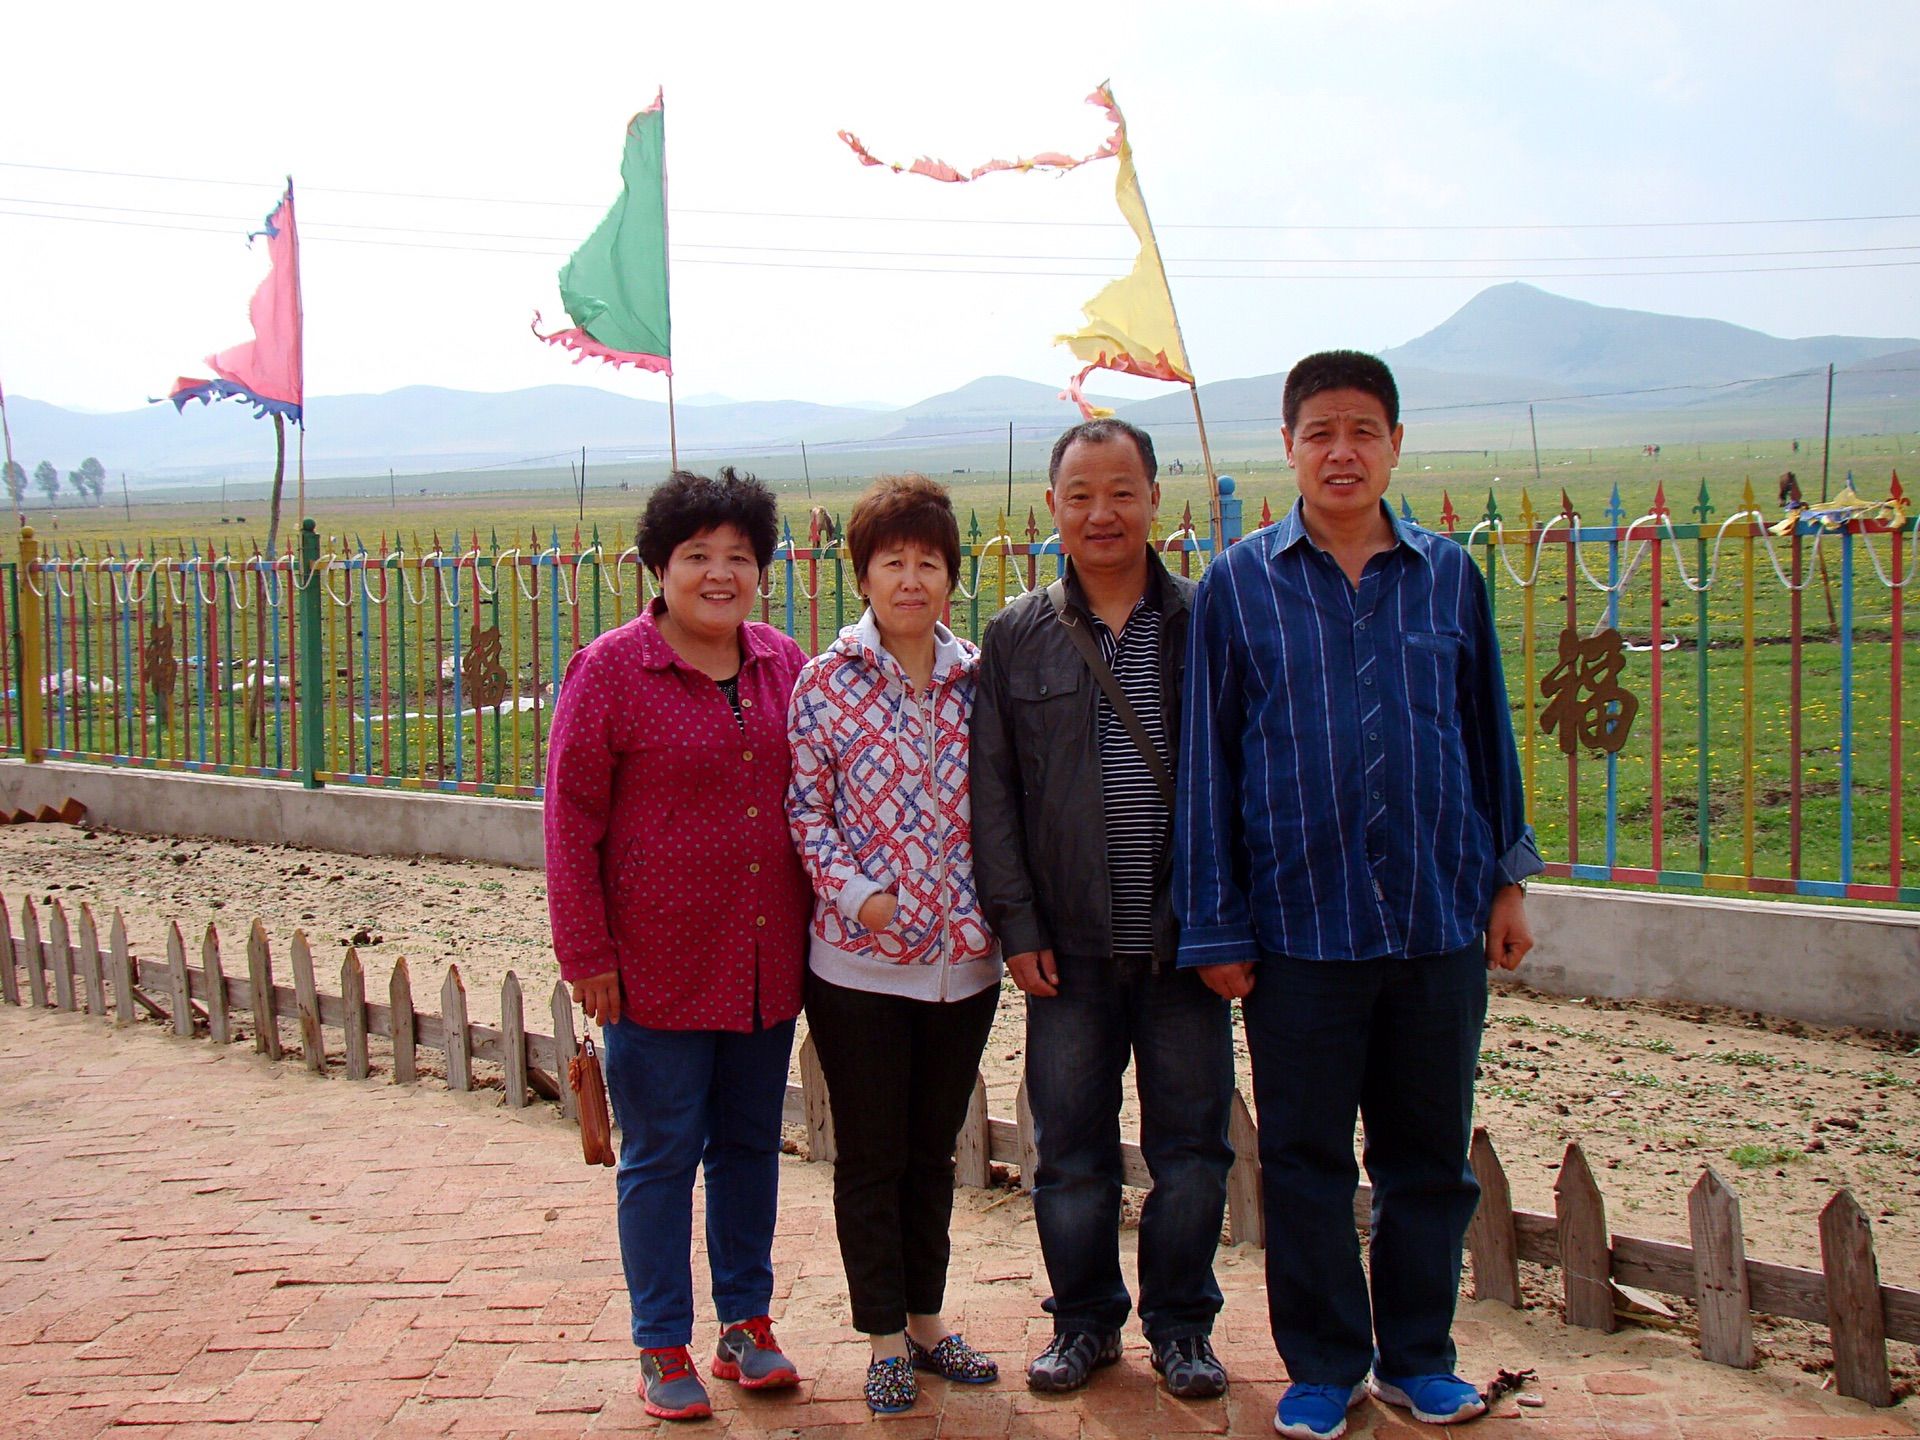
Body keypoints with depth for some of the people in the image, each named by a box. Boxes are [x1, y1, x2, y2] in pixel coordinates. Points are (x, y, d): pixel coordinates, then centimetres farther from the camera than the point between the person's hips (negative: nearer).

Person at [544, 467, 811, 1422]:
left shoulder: (782, 666, 6)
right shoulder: (611, 669, -8)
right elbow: (570, 819, -7)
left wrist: (815, 918, 11)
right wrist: (586, 953, -10)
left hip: (766, 964, 5)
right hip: (658, 966, -4)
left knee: (751, 1144, 14)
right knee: (662, 1155, 5)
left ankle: (746, 1324, 29)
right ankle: (663, 1351, 17)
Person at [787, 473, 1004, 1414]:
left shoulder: (977, 681, 3)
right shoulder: (826, 683, -5)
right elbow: (804, 805, -5)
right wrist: (855, 890, -17)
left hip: (962, 958, 3)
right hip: (860, 958, -3)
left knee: (933, 1150, 16)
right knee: (871, 1156, 8)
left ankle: (926, 1319, 31)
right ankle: (885, 1341, 20)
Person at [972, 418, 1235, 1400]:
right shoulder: (1016, 638, 5)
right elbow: (993, 794, 4)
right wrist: (1017, 927, -3)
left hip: (1185, 939, 0)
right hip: (1070, 946, 1)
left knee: (1191, 1143, 7)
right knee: (1070, 1148, 8)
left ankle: (1180, 1322, 24)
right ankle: (1085, 1319, 26)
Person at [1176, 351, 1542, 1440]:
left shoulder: (1449, 575, 5)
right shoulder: (1239, 586, 0)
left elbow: (1488, 732, 15)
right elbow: (1208, 762, 2)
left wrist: (1507, 878, 14)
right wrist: (1216, 929, 0)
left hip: (1440, 918, 2)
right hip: (1299, 923, -1)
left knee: (1431, 1153, 11)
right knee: (1307, 1158, 8)